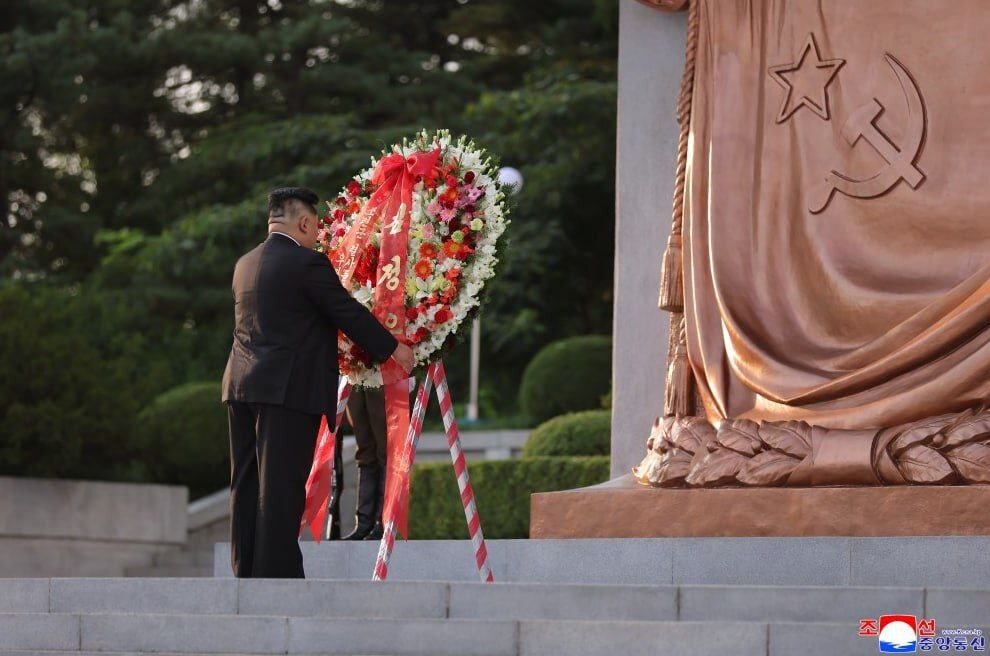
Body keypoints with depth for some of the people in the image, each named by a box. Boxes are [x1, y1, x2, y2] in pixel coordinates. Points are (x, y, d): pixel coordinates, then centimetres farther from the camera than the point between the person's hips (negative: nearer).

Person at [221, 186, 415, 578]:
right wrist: (393, 348, 7)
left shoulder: (245, 264, 15)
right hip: (288, 388, -8)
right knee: (281, 485, -7)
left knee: (246, 483, 10)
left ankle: (246, 570, 12)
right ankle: (274, 572, -8)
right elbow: (349, 312, -7)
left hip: (241, 385, 8)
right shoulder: (308, 263, -10)